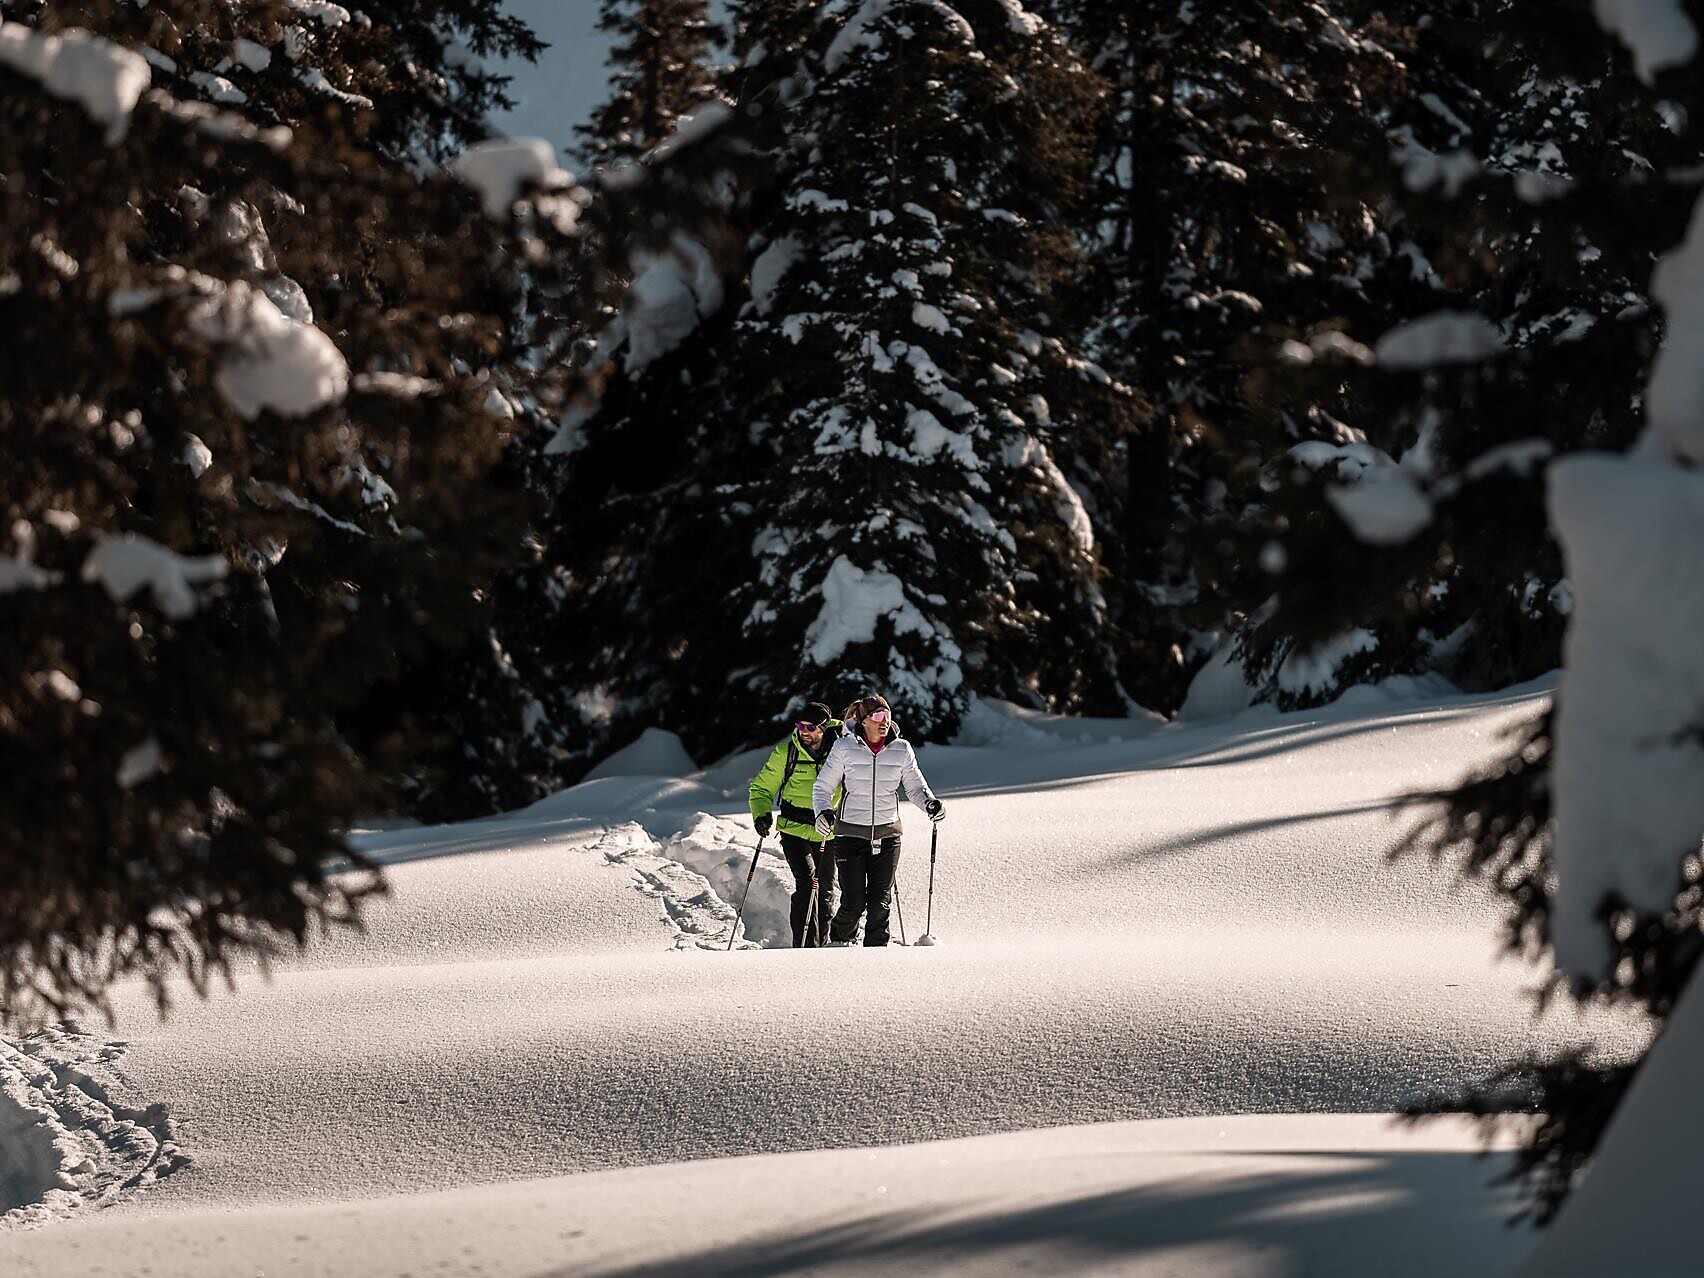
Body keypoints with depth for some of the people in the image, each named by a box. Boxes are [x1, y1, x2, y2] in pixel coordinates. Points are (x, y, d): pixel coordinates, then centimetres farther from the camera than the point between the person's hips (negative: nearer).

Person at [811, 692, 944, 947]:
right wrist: (823, 812, -18)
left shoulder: (901, 749, 1)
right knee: (854, 902, -5)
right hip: (850, 833, -2)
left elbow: (915, 786, 11)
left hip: (887, 834, 2)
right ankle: (839, 941, 23)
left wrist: (930, 802, -10)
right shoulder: (845, 747, -5)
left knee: (880, 902, -1)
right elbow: (822, 787, 1)